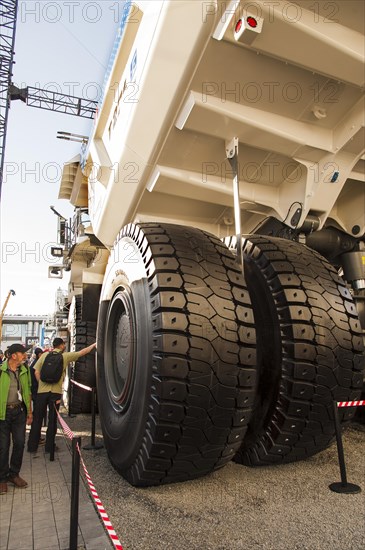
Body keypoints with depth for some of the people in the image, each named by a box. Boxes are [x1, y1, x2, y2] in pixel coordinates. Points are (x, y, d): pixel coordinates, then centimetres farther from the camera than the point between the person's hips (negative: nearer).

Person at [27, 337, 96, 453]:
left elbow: (36, 372, 0)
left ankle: (32, 446, 18)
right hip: (56, 392, -2)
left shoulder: (45, 355, 4)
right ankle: (49, 446, 18)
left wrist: (42, 384, 11)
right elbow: (82, 352, 7)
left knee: (37, 419, 11)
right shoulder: (65, 356, -1)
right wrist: (93, 345, 19)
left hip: (42, 391, 2)